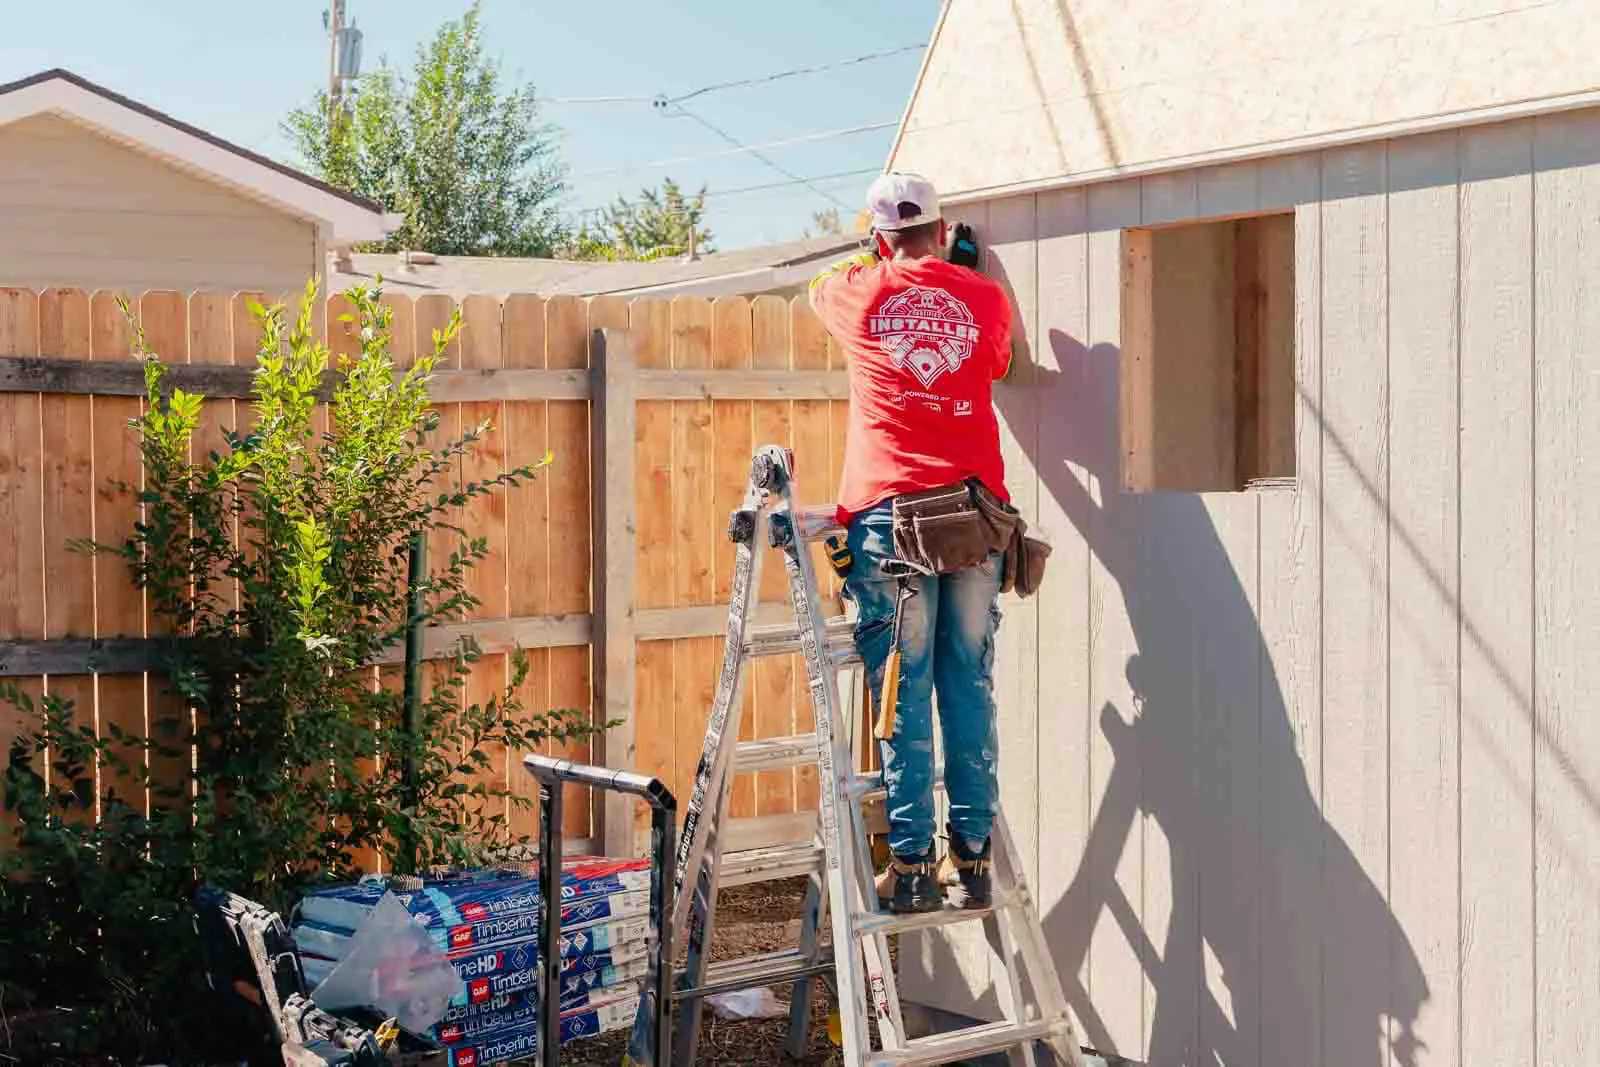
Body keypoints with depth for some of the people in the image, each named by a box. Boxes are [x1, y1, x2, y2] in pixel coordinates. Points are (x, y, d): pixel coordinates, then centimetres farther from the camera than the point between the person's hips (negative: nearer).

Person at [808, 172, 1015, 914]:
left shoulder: (860, 294, 7)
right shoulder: (987, 298, 10)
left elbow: (819, 288, 31)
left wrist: (873, 259, 50)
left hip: (890, 516, -2)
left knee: (904, 694, -1)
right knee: (970, 688, 6)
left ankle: (911, 865, 0)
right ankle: (972, 857, 9)